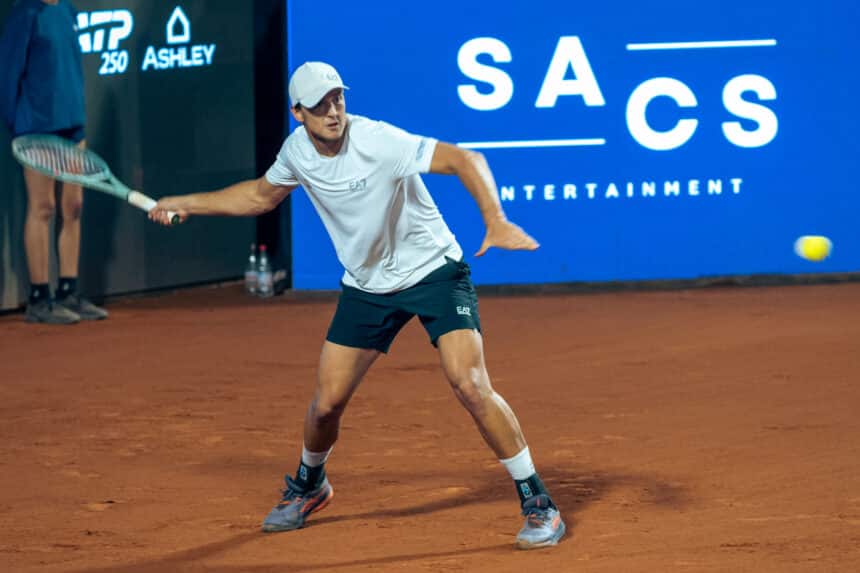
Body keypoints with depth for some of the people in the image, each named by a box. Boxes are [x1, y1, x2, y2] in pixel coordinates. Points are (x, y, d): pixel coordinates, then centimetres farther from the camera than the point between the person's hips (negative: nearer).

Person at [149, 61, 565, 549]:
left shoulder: (378, 142, -26)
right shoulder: (299, 150, -5)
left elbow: (465, 160, -32)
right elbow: (262, 195, 17)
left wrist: (496, 221, -46)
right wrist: (186, 204, 16)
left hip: (434, 270, -5)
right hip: (367, 285, 5)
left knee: (470, 385, -21)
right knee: (327, 403, 4)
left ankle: (539, 504, -10)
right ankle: (308, 486, 37)